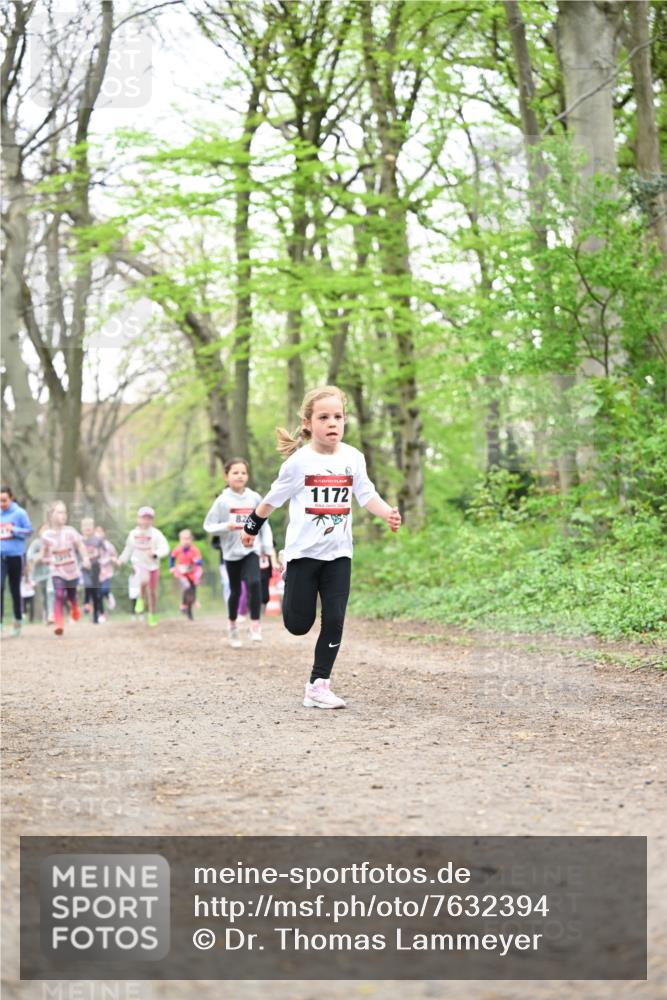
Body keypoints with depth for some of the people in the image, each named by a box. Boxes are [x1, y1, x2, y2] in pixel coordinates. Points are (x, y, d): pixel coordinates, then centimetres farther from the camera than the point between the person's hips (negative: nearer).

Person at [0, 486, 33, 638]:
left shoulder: (19, 513, -3)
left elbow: (29, 530, -4)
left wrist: (15, 530, -18)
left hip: (15, 555, -2)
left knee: (15, 589, 8)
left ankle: (18, 621, 24)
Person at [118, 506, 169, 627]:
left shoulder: (156, 534, -11)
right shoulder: (133, 533, 0)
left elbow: (165, 548, -21)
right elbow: (129, 548, 19)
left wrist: (155, 553, -38)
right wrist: (122, 559, 20)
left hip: (153, 565, 0)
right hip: (139, 563, 0)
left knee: (152, 592, 9)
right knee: (144, 580, -33)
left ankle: (153, 615, 29)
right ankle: (141, 599, -3)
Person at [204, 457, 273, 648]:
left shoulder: (254, 498, 1)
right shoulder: (223, 500, -4)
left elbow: (264, 523, 9)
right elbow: (208, 525, -2)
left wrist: (268, 545, 4)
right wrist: (225, 526, -20)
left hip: (251, 549, 0)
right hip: (231, 551, 0)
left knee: (254, 582, -23)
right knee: (235, 591, 10)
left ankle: (255, 626, -16)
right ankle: (232, 625, 33)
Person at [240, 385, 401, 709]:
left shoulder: (353, 458, -1)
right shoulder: (299, 461, -10)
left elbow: (366, 494, 2)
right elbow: (273, 498, 1)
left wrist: (388, 513, -17)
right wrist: (252, 528, 10)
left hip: (338, 554, 3)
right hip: (303, 551, -3)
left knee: (334, 620, -4)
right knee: (298, 624, 1)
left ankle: (318, 685, 6)